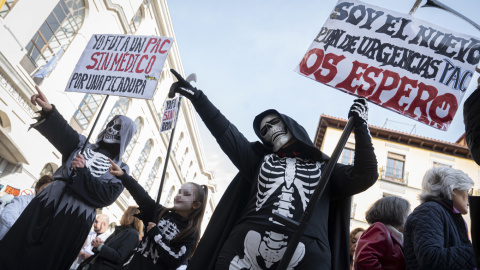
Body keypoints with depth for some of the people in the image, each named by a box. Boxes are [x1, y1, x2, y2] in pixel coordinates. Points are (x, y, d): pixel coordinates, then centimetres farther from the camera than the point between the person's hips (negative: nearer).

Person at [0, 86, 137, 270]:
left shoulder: (120, 170, 4)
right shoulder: (84, 145, 14)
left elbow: (107, 196, -9)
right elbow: (63, 132, -4)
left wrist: (82, 172, -13)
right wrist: (49, 110, -21)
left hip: (74, 221, -3)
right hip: (46, 206, 4)